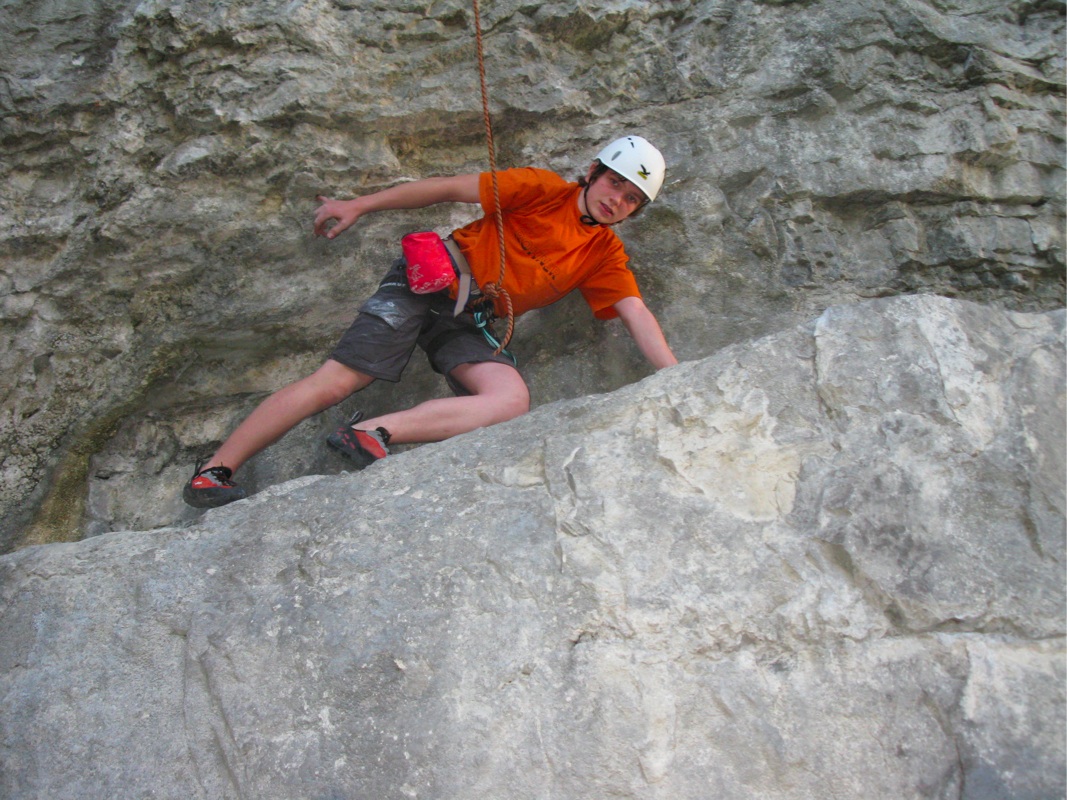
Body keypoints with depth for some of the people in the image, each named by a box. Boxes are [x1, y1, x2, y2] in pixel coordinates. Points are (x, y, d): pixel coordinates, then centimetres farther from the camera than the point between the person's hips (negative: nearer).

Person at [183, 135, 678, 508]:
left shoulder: (606, 256, 10)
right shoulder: (544, 190, -2)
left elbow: (636, 314, 2)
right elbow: (451, 189, -3)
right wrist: (359, 206, -5)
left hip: (470, 324, 4)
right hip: (432, 281, -4)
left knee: (513, 401, -26)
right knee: (334, 382, -15)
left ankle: (373, 434, -31)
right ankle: (211, 475, -8)